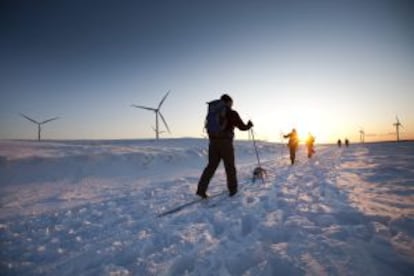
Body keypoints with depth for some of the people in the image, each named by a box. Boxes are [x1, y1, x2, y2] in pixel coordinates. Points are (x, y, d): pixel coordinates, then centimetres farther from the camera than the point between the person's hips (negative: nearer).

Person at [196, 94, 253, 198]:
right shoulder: (232, 113, -2)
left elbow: (208, 127, 14)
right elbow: (242, 127, 4)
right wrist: (249, 125, 25)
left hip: (213, 142, 4)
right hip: (226, 143, -4)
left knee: (211, 166, 8)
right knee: (230, 167, 9)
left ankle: (201, 189, -1)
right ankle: (232, 189, 20)